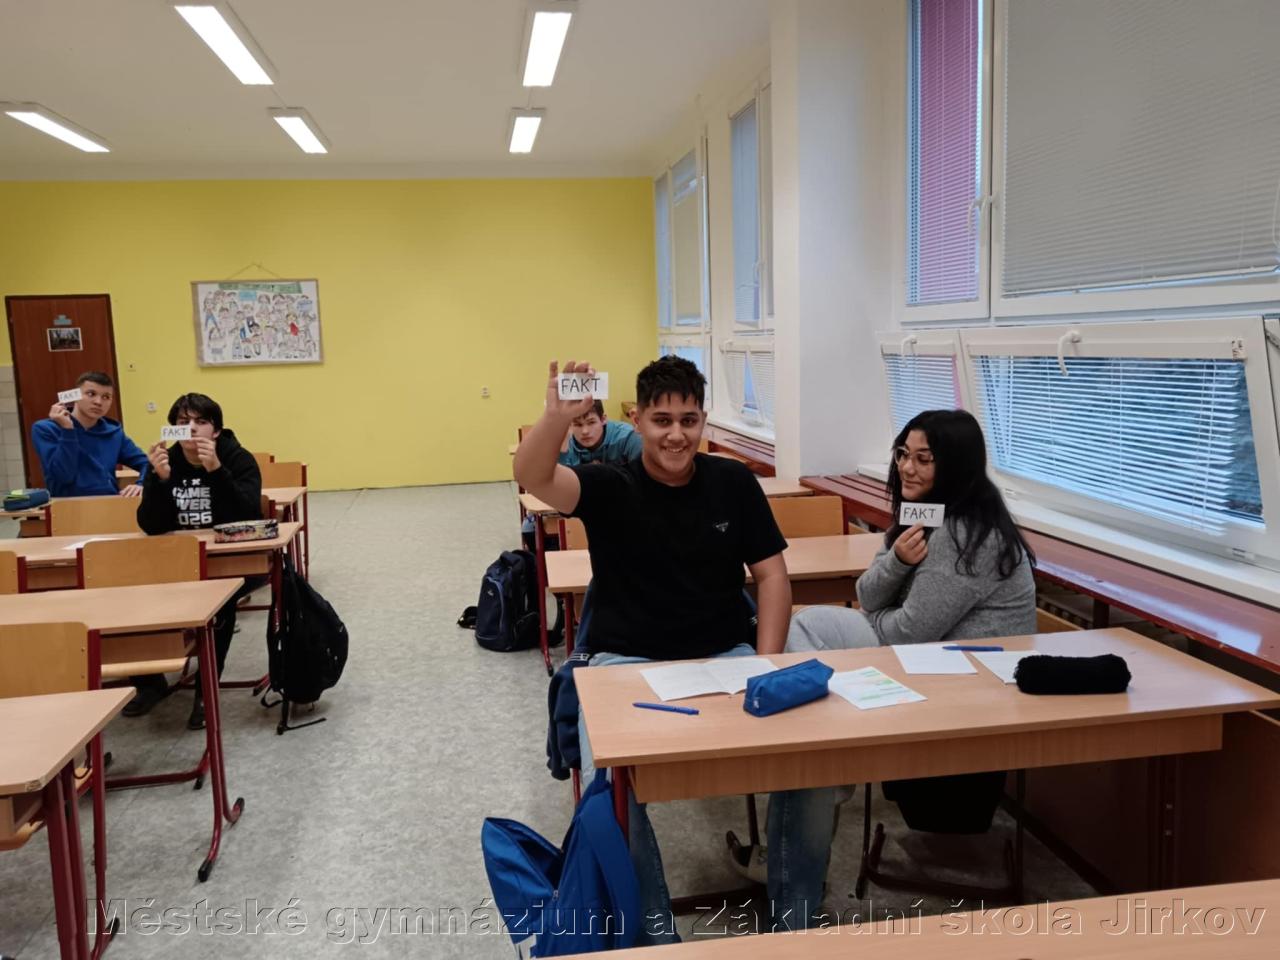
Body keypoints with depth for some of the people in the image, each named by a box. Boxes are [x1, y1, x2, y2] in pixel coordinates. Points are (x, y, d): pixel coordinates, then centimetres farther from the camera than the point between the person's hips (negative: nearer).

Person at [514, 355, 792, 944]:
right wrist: (557, 417, -46)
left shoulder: (733, 482, 3)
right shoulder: (608, 486, -5)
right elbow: (533, 478, -25)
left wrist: (767, 665, -6)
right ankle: (654, 931, -2)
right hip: (628, 662, -2)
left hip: (724, 656, 2)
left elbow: (771, 574, 6)